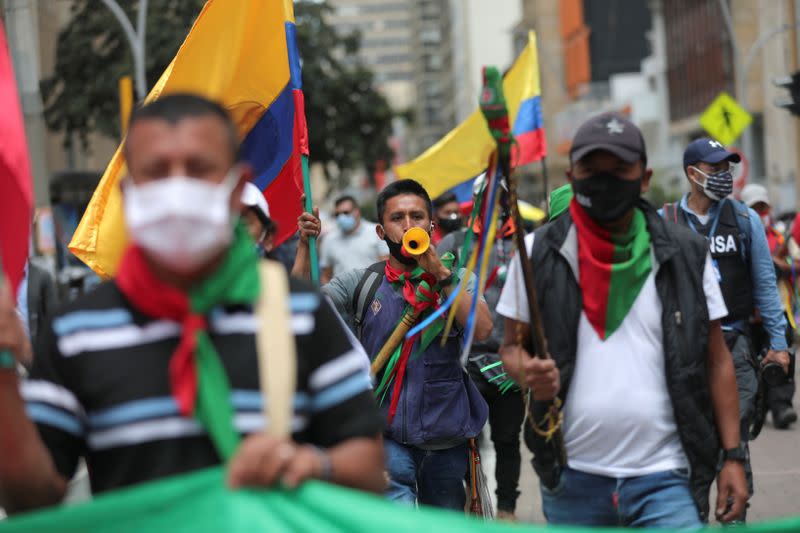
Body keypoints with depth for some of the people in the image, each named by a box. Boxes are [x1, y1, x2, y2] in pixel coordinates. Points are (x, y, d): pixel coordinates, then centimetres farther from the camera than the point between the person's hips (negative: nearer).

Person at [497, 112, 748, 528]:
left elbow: (716, 360, 7)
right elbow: (511, 346, 9)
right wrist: (527, 371, -15)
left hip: (664, 479, -1)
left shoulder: (685, 255, 4)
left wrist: (732, 456, 2)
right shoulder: (539, 253, 3)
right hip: (571, 480, 1)